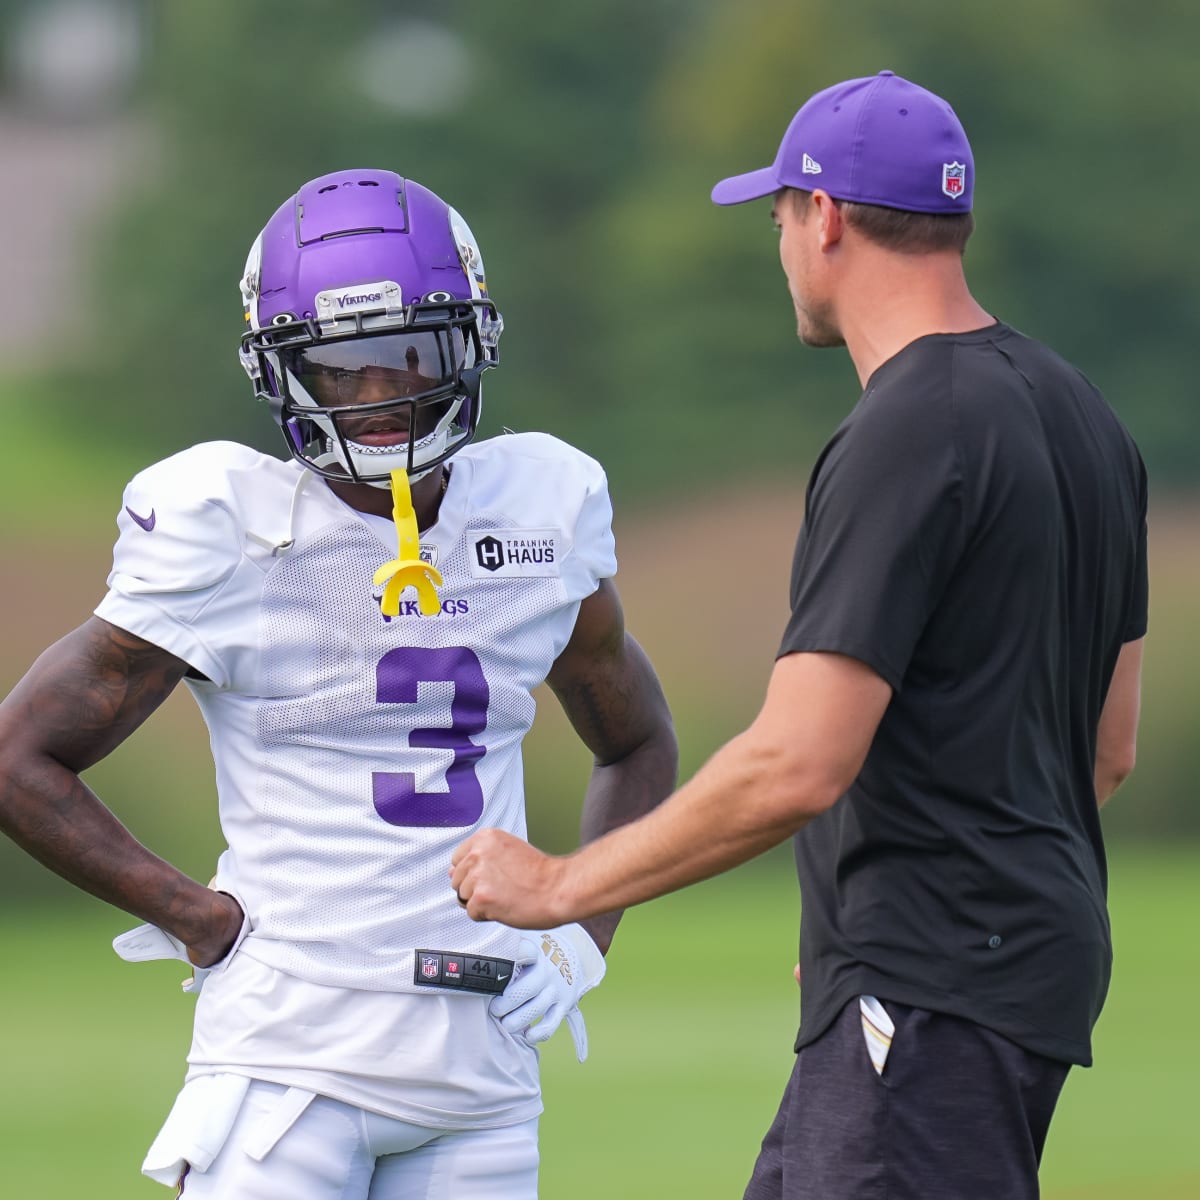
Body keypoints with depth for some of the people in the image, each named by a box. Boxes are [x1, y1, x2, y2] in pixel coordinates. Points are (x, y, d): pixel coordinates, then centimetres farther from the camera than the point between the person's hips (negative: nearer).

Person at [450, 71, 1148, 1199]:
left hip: (932, 993, -10)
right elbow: (1106, 748, 21)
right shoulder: (1080, 417, 14)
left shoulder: (908, 437, -16)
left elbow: (798, 766, -22)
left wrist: (563, 885, -12)